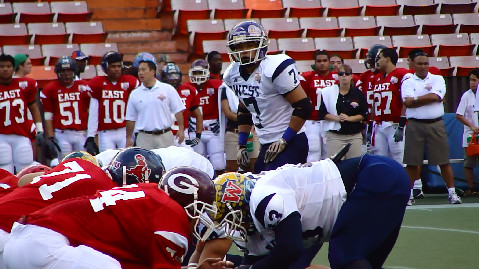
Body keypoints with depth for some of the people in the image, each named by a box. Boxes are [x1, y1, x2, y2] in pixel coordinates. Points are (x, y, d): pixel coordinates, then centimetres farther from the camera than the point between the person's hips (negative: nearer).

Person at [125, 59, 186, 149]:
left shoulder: (168, 89, 3)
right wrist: (128, 138, 7)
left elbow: (178, 111, 3)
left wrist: (181, 129, -5)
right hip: (144, 138, 1)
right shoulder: (134, 94, 7)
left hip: (165, 136, -1)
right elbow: (130, 119, 11)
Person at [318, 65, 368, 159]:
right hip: (334, 136, -2)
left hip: (354, 136, 2)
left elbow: (364, 114, 4)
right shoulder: (328, 92, 3)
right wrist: (337, 118, -13)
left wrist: (349, 118, -10)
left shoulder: (358, 94, 7)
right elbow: (322, 114, 1)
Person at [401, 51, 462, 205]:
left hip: (436, 124, 0)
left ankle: (452, 192, 6)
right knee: (412, 162, 1)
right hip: (415, 125, 0)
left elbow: (435, 96, -9)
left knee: (443, 161, 0)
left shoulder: (438, 80, 9)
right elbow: (408, 103, -9)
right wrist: (429, 98, -5)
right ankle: (409, 194, 9)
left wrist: (416, 99, -3)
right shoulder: (407, 83, 7)